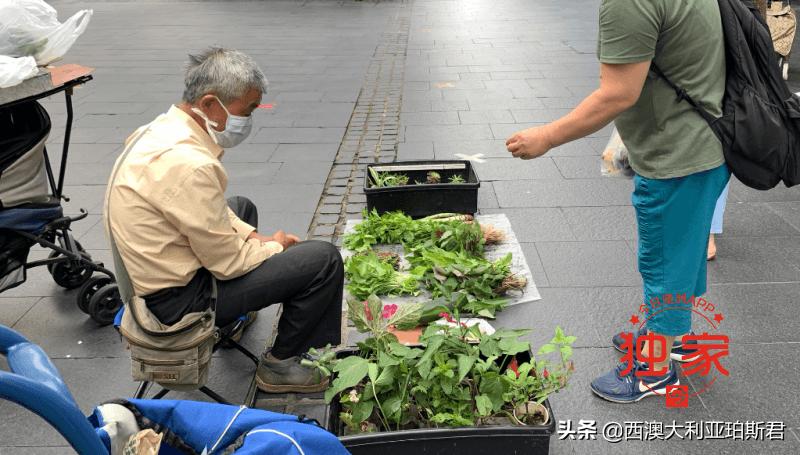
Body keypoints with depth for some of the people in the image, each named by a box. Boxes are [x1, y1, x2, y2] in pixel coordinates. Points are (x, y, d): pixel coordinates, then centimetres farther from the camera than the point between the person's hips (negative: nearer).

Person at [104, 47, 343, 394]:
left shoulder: (162, 129, 0)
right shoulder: (189, 165, -31)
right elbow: (229, 263, -22)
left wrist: (252, 236, 6)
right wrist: (273, 246, -3)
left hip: (151, 274, 10)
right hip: (179, 297, -10)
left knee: (242, 207, 33)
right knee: (325, 260, -11)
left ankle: (233, 316, 32)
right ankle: (280, 364, 8)